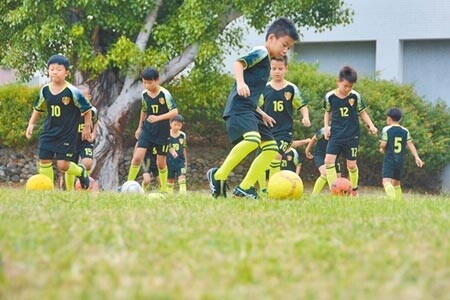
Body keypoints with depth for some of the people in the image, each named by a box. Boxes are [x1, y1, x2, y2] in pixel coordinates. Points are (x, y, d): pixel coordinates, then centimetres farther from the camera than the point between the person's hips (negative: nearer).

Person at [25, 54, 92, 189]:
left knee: (62, 165, -6)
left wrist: (87, 127, -2)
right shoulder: (45, 90, -1)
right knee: (44, 161, -2)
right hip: (49, 131, 5)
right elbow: (38, 108, 18)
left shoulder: (72, 92, -16)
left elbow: (87, 109, -6)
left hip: (67, 134, -5)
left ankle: (81, 171, 26)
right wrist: (31, 124, 15)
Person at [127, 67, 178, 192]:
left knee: (161, 162, 4)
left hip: (162, 132, -3)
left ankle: (164, 190, 19)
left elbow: (174, 111, -17)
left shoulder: (164, 94, -13)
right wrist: (139, 127, 25)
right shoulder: (144, 94, 2)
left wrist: (158, 118, -28)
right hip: (147, 129, 3)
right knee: (137, 157, -12)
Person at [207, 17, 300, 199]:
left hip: (250, 110, 10)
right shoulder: (260, 53, -3)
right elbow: (238, 63, -19)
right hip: (239, 107, -10)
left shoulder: (266, 61, 24)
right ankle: (218, 176, -19)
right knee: (252, 140, -32)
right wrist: (241, 83, -35)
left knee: (271, 148, 6)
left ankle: (244, 187, 3)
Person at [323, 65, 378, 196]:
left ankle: (354, 191, 27)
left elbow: (362, 112, 6)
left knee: (351, 164, 6)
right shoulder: (330, 96, -3)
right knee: (329, 160, -16)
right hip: (335, 134, 0)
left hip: (351, 136, 0)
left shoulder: (355, 96, -4)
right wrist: (326, 127, 1)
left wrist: (371, 125, -7)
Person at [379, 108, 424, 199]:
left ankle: (392, 197, -43)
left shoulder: (386, 129, -3)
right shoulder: (405, 131, 10)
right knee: (396, 183, 21)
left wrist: (382, 149, 14)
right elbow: (410, 144, 3)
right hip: (400, 161, 5)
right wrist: (417, 157, 0)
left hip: (389, 160, -5)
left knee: (386, 181, -17)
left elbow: (383, 144, -8)